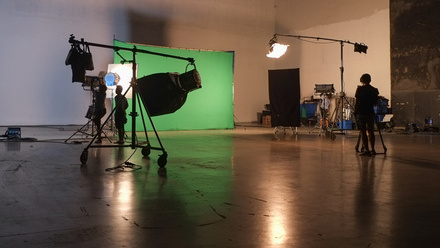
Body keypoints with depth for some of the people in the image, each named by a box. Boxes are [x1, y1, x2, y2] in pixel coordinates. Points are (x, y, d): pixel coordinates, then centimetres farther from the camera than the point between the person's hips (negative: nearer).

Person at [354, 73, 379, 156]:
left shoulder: (359, 89, -5)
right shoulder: (374, 90, 3)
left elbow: (357, 102, -6)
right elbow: (375, 103, 8)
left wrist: (355, 112, 2)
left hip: (361, 113, -3)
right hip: (370, 113, 3)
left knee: (363, 132, 1)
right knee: (370, 132, 12)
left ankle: (366, 150, -2)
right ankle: (372, 150, 16)